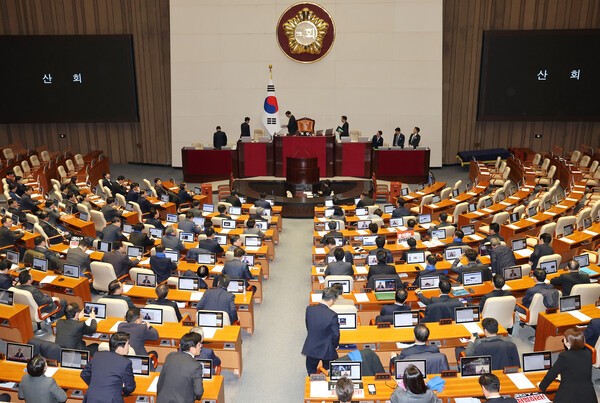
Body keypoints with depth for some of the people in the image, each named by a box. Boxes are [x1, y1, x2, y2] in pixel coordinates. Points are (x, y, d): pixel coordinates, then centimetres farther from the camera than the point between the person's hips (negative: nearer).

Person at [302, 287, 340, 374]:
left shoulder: (309, 309, -13)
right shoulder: (332, 315, -26)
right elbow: (336, 334, -15)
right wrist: (336, 345, 6)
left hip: (310, 349, 3)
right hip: (326, 350, -3)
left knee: (311, 374, 22)